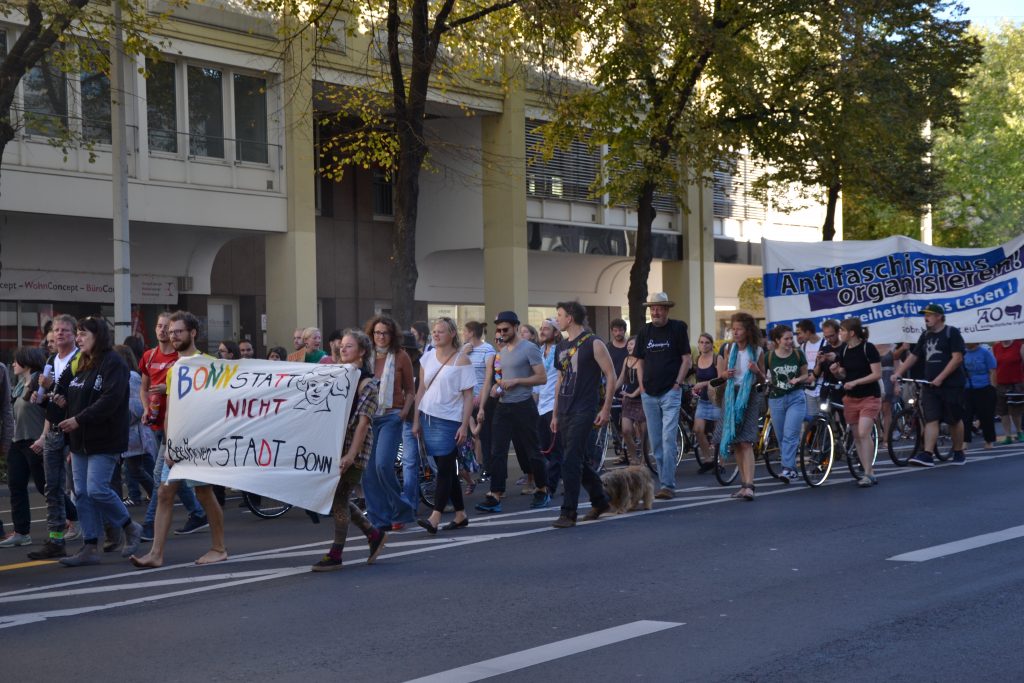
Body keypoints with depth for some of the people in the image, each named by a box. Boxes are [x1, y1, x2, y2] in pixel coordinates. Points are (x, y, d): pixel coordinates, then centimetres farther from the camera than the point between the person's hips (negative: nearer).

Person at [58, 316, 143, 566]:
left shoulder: (113, 363, -11)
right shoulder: (81, 365, 17)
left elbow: (110, 400, -22)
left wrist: (79, 419, -24)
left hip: (104, 441, -9)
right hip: (80, 441, 9)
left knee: (97, 490, -13)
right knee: (82, 493, 5)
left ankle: (131, 528, 9)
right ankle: (90, 548, 9)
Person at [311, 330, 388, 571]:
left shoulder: (367, 383, -7)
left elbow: (363, 422, -14)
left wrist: (351, 454, -21)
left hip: (354, 447, -7)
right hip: (334, 446, 7)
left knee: (339, 498, -5)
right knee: (336, 498, 8)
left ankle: (335, 554, 4)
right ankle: (374, 534, 24)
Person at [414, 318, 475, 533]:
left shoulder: (461, 360, -5)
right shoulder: (428, 357, 10)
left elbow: (468, 396, -6)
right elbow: (421, 390, 14)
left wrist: (464, 426, -13)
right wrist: (416, 420, 10)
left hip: (449, 420, -6)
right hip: (428, 418, 6)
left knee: (445, 469, -9)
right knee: (446, 468, 10)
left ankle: (435, 518, -15)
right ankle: (460, 514, 19)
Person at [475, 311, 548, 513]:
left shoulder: (529, 349, -7)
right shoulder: (501, 352, 14)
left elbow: (542, 378, -12)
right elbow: (490, 380, 21)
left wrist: (515, 381, -18)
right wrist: (482, 407, 10)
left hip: (523, 407, -6)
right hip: (503, 407, 6)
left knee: (531, 451, 3)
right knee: (497, 452, -3)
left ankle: (542, 491, 19)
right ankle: (495, 496, -6)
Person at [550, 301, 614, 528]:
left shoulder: (593, 343, -7)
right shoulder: (562, 347, 15)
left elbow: (611, 376, -7)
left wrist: (606, 409, -12)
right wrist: (555, 414, 17)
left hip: (584, 411, -8)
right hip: (565, 413, 8)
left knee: (571, 462, -13)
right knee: (580, 461, 12)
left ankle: (568, 512, -11)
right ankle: (600, 501, 27)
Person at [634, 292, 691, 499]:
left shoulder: (677, 328, -1)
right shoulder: (645, 331, 10)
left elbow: (686, 359, -1)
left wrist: (677, 384, -8)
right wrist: (642, 385, 6)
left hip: (670, 392, -5)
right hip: (649, 394, 5)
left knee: (668, 439, -12)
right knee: (655, 443, 7)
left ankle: (668, 485, -11)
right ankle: (665, 482, 15)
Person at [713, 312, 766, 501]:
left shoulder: (757, 351, -1)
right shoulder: (728, 349, 5)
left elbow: (762, 380, 6)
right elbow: (720, 374, 11)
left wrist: (757, 371, -16)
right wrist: (726, 374, -12)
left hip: (749, 396, -4)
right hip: (731, 395, 4)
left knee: (745, 442, -16)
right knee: (735, 442, 7)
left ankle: (748, 486, -23)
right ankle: (744, 482, 18)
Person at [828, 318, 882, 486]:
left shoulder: (868, 348, -13)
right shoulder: (843, 350, 5)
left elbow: (877, 374, -15)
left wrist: (855, 382, -23)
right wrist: (836, 372, -8)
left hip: (869, 397, -6)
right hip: (851, 398, 6)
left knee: (863, 433, -18)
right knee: (857, 436, 5)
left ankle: (868, 474, -15)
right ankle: (869, 472, 13)